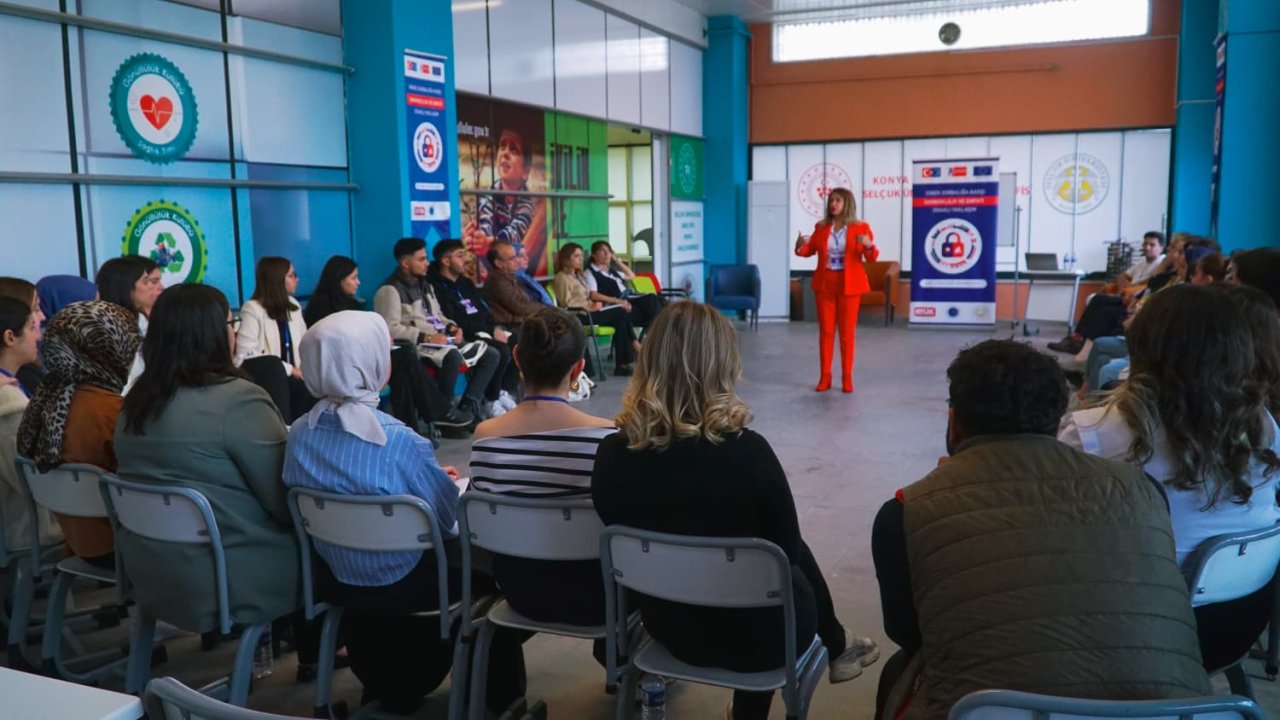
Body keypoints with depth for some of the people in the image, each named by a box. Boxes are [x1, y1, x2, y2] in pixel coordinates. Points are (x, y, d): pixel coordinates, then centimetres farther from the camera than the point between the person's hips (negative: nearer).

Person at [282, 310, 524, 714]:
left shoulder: (299, 434, -9)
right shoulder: (400, 441, -28)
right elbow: (448, 517, -18)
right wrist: (440, 480, 5)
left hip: (336, 581, 6)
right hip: (404, 583, -6)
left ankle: (387, 684, 44)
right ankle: (500, 693, 35)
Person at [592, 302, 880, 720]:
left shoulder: (612, 454, -16)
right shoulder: (746, 451, -27)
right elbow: (787, 549, -11)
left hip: (668, 627, 3)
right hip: (757, 631, -3)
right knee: (797, 558, 28)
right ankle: (834, 648, 51)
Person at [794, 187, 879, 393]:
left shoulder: (861, 227, -3)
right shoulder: (821, 227, 5)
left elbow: (872, 258, -6)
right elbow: (810, 250, 10)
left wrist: (869, 246, -27)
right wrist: (800, 246, -12)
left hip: (849, 285, -2)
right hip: (824, 284, 2)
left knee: (847, 332, 3)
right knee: (825, 331, 5)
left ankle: (847, 377, 11)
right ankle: (825, 376, 12)